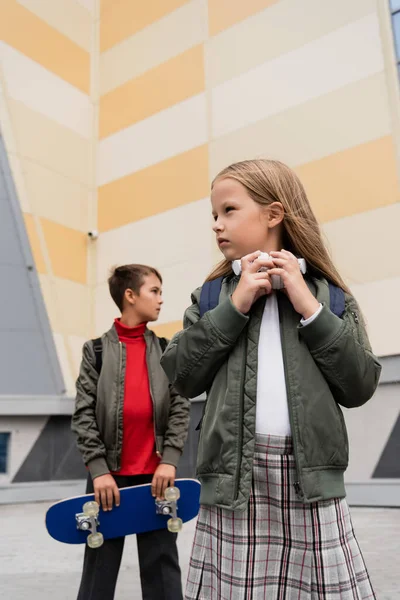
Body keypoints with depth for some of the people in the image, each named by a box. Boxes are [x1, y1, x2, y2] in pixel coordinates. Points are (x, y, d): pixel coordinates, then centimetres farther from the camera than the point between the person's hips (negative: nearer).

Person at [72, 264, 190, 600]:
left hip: (156, 473, 1)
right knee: (100, 568, 11)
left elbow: (180, 408, 2)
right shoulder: (97, 350, 0)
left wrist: (169, 459, -8)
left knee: (162, 567, 8)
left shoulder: (166, 350, 6)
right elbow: (84, 414, -3)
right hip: (109, 474, -1)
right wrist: (99, 469, -11)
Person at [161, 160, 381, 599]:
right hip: (234, 480, 1)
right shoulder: (214, 294, 8)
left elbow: (360, 387, 0)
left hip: (311, 482, 0)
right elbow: (182, 377, -2)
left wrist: (310, 309, -8)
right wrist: (234, 306, -9)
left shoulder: (328, 294, 5)